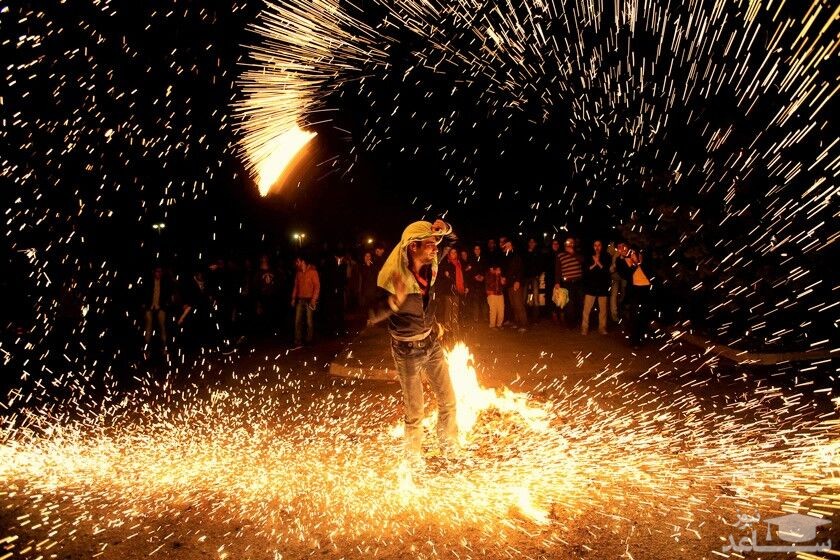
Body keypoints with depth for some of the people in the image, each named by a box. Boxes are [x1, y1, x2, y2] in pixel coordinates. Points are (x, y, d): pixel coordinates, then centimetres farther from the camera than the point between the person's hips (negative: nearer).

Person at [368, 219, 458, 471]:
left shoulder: (429, 266, -10)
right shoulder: (395, 278, -26)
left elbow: (449, 241, 8)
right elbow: (373, 316, -26)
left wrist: (444, 229, -17)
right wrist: (395, 301, -46)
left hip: (432, 343, 6)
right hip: (408, 351, -6)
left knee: (448, 401, 15)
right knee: (415, 411, 6)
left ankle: (449, 448, 38)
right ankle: (414, 458, 30)